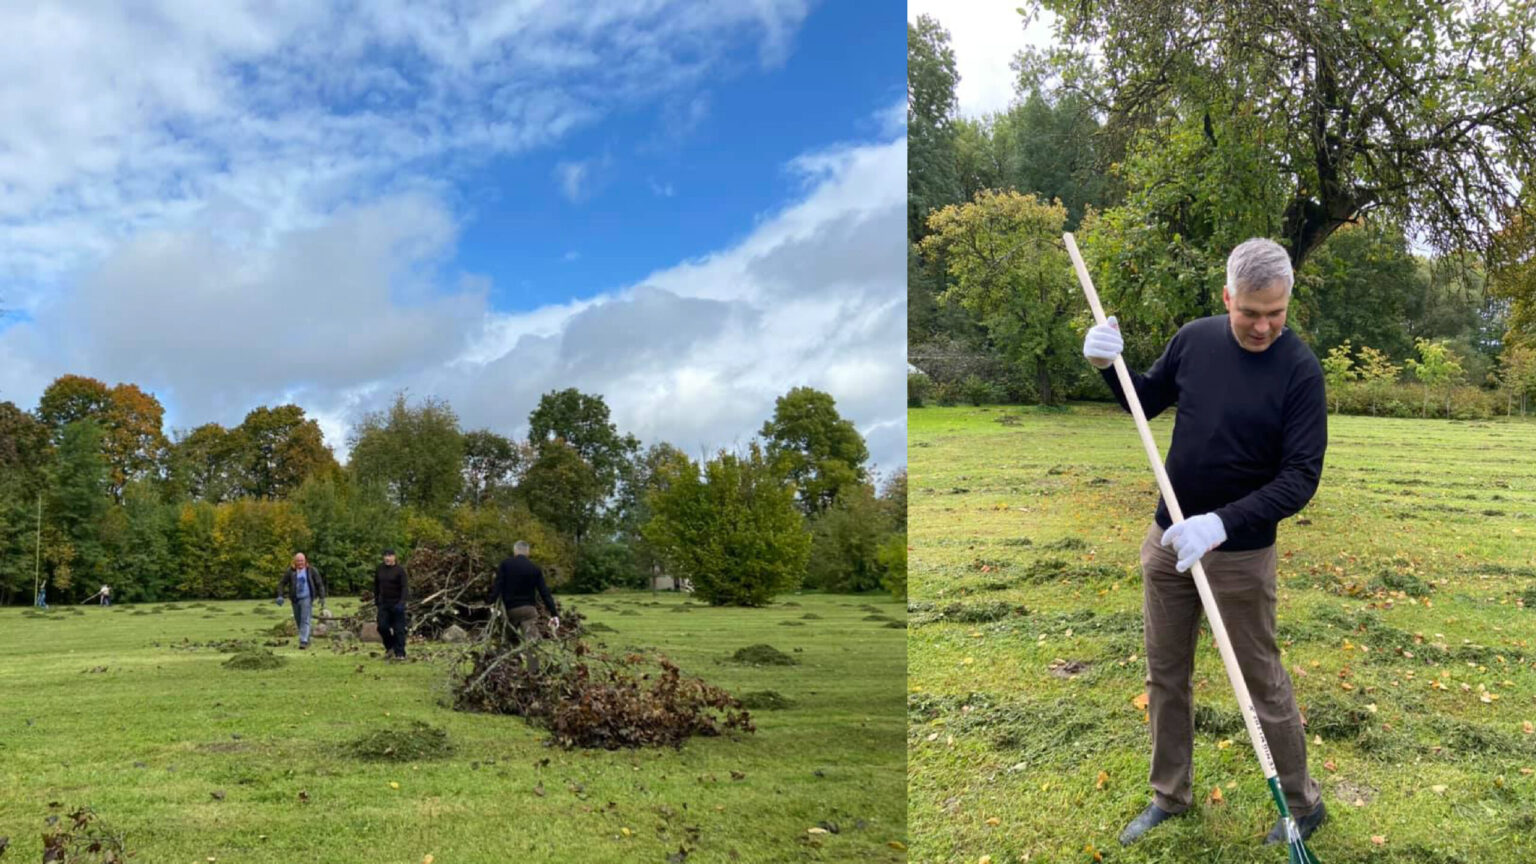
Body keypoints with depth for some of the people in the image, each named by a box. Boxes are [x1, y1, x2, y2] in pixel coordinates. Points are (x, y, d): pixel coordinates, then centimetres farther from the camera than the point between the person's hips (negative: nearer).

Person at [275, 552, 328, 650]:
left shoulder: (311, 570, -5)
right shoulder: (290, 571, -2)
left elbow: (320, 584, 0)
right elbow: (282, 583, 3)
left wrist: (322, 598, -4)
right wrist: (280, 596, -10)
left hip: (306, 598, -3)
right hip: (295, 599, 3)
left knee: (305, 620, -12)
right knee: (298, 620, 11)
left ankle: (303, 641, -17)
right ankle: (307, 638, 30)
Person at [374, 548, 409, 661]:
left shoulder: (399, 570, -8)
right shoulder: (379, 569, 7)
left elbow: (404, 587, -14)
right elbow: (376, 585, 17)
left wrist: (401, 602, -24)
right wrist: (376, 600, 15)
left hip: (396, 603, -4)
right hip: (384, 603, 4)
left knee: (398, 629, -2)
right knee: (382, 627, -1)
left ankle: (400, 653, 3)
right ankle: (390, 648, 22)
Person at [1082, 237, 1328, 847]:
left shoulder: (1300, 370, -15)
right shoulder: (1194, 339, -2)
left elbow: (1301, 477, -18)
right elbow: (1148, 401, 14)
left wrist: (1222, 522, -30)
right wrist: (1109, 365, -7)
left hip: (1241, 553, -5)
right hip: (1167, 540, 5)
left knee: (1262, 682, 7)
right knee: (1165, 676, 14)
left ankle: (1302, 804, 27)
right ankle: (1170, 796, 31)